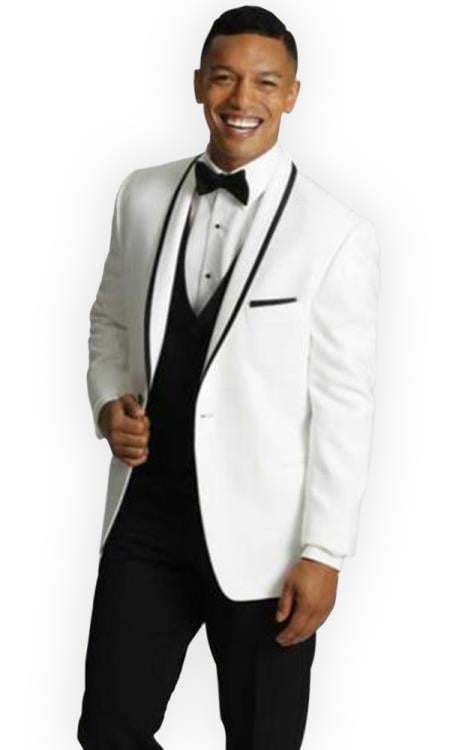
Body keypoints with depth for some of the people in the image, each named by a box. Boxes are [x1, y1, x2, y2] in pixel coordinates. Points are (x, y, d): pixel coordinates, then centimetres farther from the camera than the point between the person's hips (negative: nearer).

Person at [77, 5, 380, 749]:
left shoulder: (337, 235, -10)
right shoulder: (142, 195, 5)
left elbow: (344, 406, -9)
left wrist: (323, 552, -10)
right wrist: (109, 399, -2)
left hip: (259, 533, -4)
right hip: (147, 512, 4)